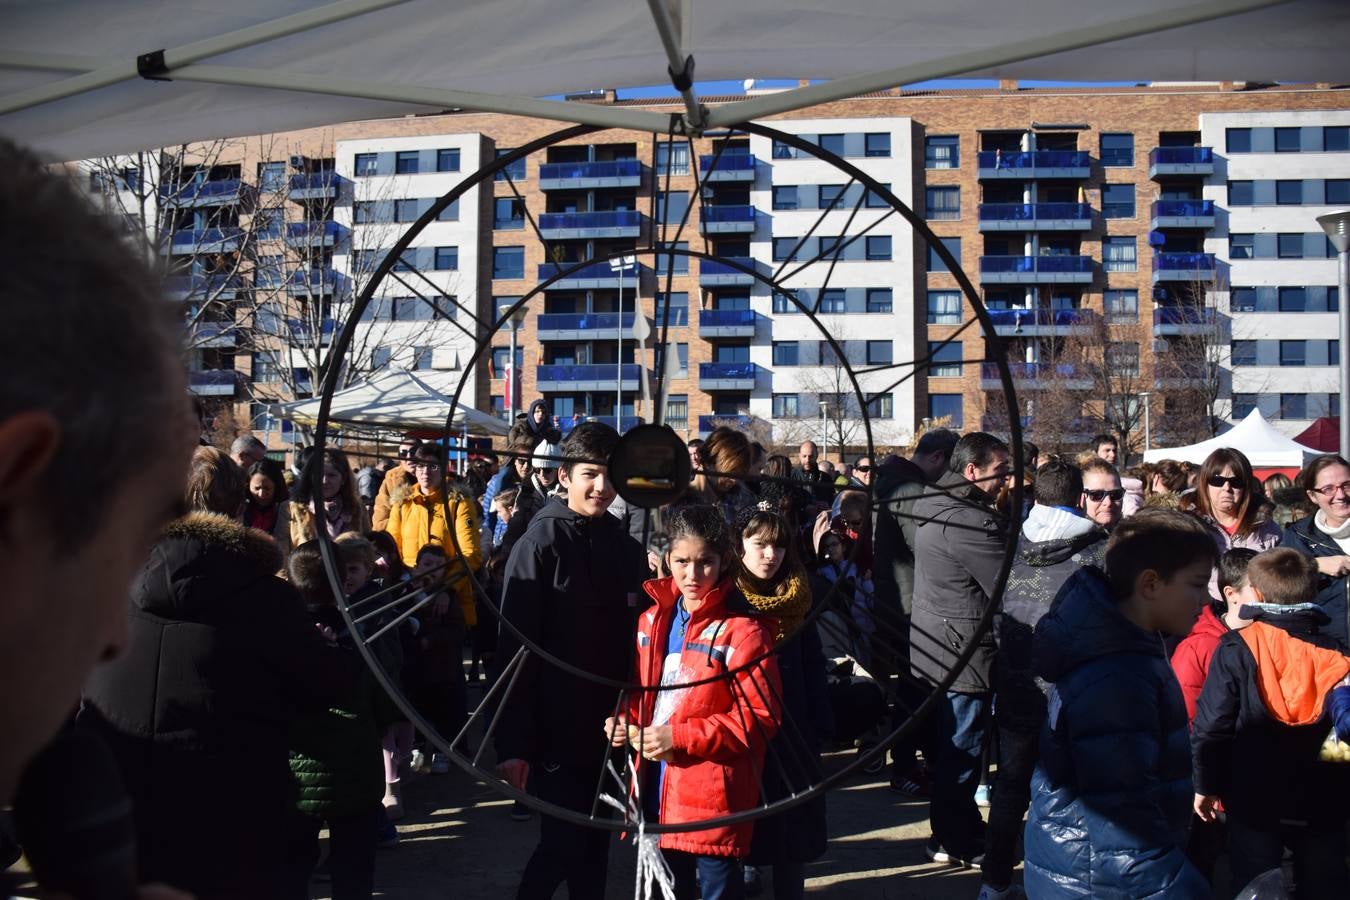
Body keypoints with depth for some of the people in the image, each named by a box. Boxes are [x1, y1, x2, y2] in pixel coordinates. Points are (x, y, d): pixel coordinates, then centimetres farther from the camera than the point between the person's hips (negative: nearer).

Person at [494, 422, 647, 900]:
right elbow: (514, 646, -13)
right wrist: (513, 742, -16)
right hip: (557, 729, -5)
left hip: (610, 728, 5)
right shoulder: (540, 544, -10)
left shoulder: (626, 548, 6)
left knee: (595, 844, 13)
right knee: (563, 844, -3)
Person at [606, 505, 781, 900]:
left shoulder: (742, 629, -12)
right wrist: (626, 722, 0)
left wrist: (680, 737, -19)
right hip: (658, 793, 6)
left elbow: (760, 717, -16)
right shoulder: (652, 620, 8)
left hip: (713, 799, -6)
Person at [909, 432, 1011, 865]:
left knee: (948, 744, 18)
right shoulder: (969, 522, -24)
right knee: (961, 749, 2)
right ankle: (951, 841, 14)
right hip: (964, 651, -10)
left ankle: (963, 826, 32)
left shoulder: (934, 508, 8)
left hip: (935, 646, 10)